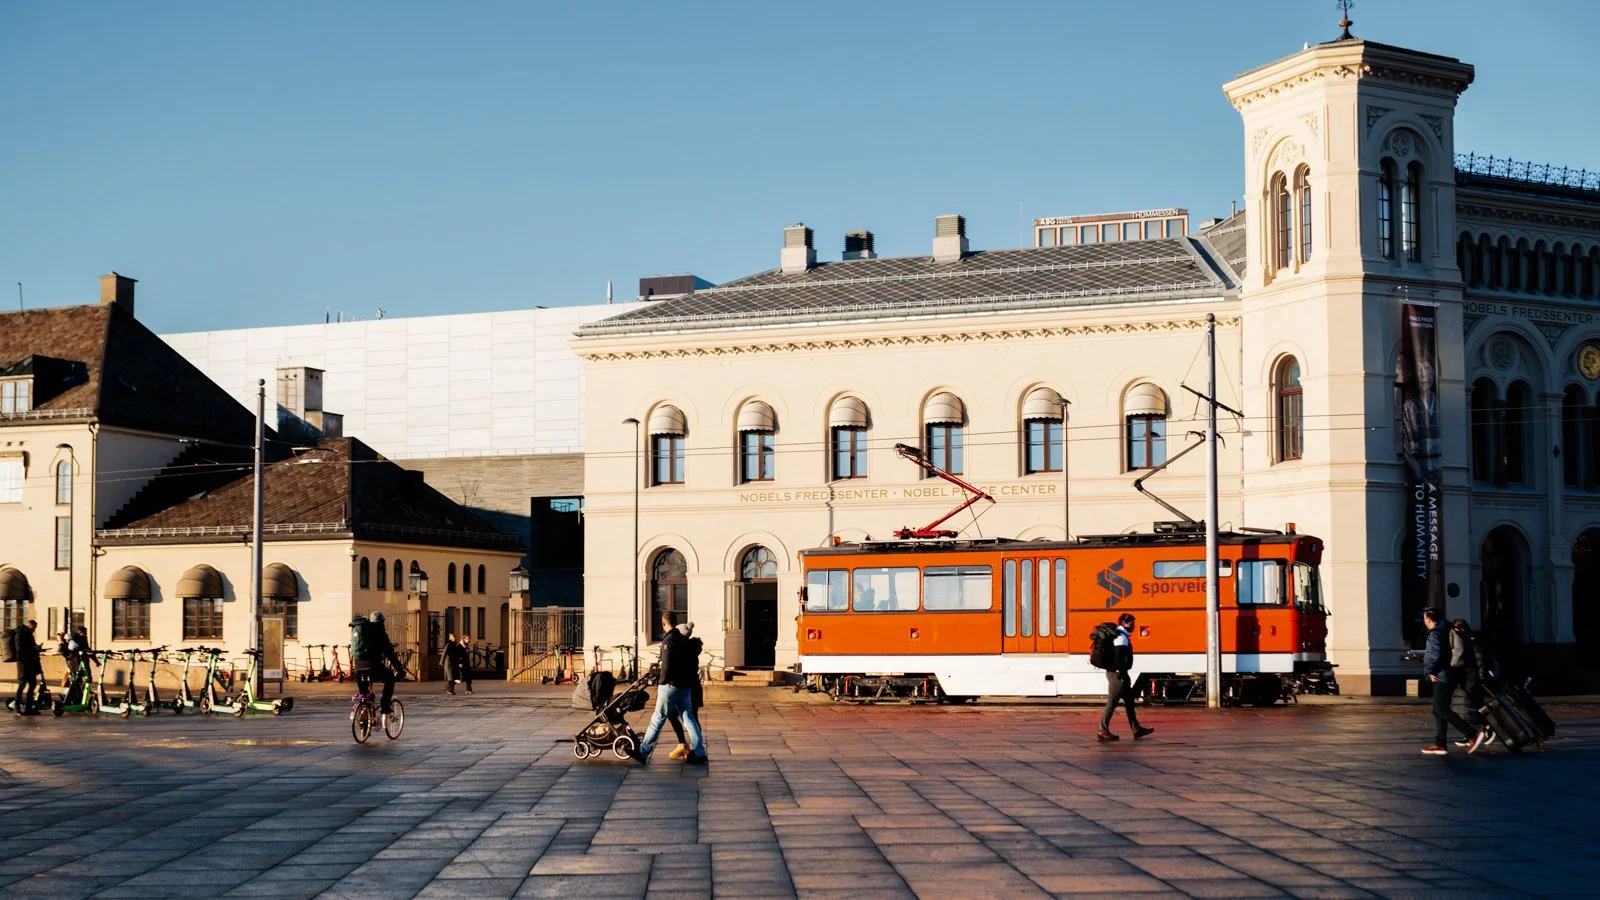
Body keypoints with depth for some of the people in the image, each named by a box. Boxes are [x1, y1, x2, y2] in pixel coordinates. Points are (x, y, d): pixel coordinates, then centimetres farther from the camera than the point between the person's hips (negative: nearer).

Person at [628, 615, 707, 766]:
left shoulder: (668, 640, -13)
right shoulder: (685, 641, 11)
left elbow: (666, 665, -19)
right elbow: (695, 662, 15)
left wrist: (662, 683, -9)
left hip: (671, 685, -7)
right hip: (686, 686, 7)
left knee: (658, 719, -2)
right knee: (689, 719, 8)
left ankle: (642, 752, 4)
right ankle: (699, 753, 5)